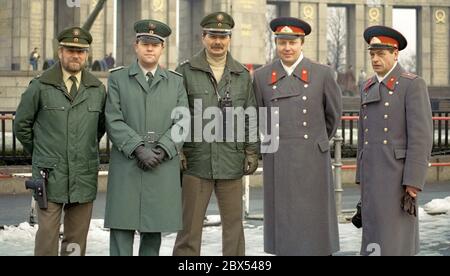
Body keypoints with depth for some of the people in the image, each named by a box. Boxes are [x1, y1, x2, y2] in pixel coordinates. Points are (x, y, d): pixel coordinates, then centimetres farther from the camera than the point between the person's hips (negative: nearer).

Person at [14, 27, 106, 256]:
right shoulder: (40, 86, -1)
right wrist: (40, 153, 12)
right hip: (50, 176, -3)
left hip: (84, 178, 3)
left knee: (76, 242, 7)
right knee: (47, 240, -4)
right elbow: (21, 125, 7)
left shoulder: (98, 89, 7)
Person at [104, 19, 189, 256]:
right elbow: (114, 121, -3)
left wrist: (162, 151, -11)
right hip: (126, 166, -1)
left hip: (163, 167, 2)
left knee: (154, 231, 6)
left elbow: (181, 122, 4)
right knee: (121, 228, -4)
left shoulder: (176, 82, 13)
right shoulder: (117, 78, 8)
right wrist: (139, 149, -14)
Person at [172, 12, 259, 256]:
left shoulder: (243, 75, 11)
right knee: (189, 225, 1)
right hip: (195, 162, -2)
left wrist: (251, 151, 5)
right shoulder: (185, 72, 3)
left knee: (234, 225, 8)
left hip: (231, 163, 2)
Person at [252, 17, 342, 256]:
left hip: (312, 164, -1)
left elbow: (334, 115, 12)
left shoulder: (322, 74, -1)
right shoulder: (262, 77, 4)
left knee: (315, 231, 3)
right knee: (283, 228, 5)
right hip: (278, 166, 2)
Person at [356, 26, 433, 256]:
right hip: (374, 172, 7)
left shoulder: (413, 84, -9)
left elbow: (421, 136, -15)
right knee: (376, 235, 8)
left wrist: (414, 181, -20)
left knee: (397, 239, -6)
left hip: (399, 172, -7)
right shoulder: (369, 88, 14)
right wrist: (362, 176, 15)